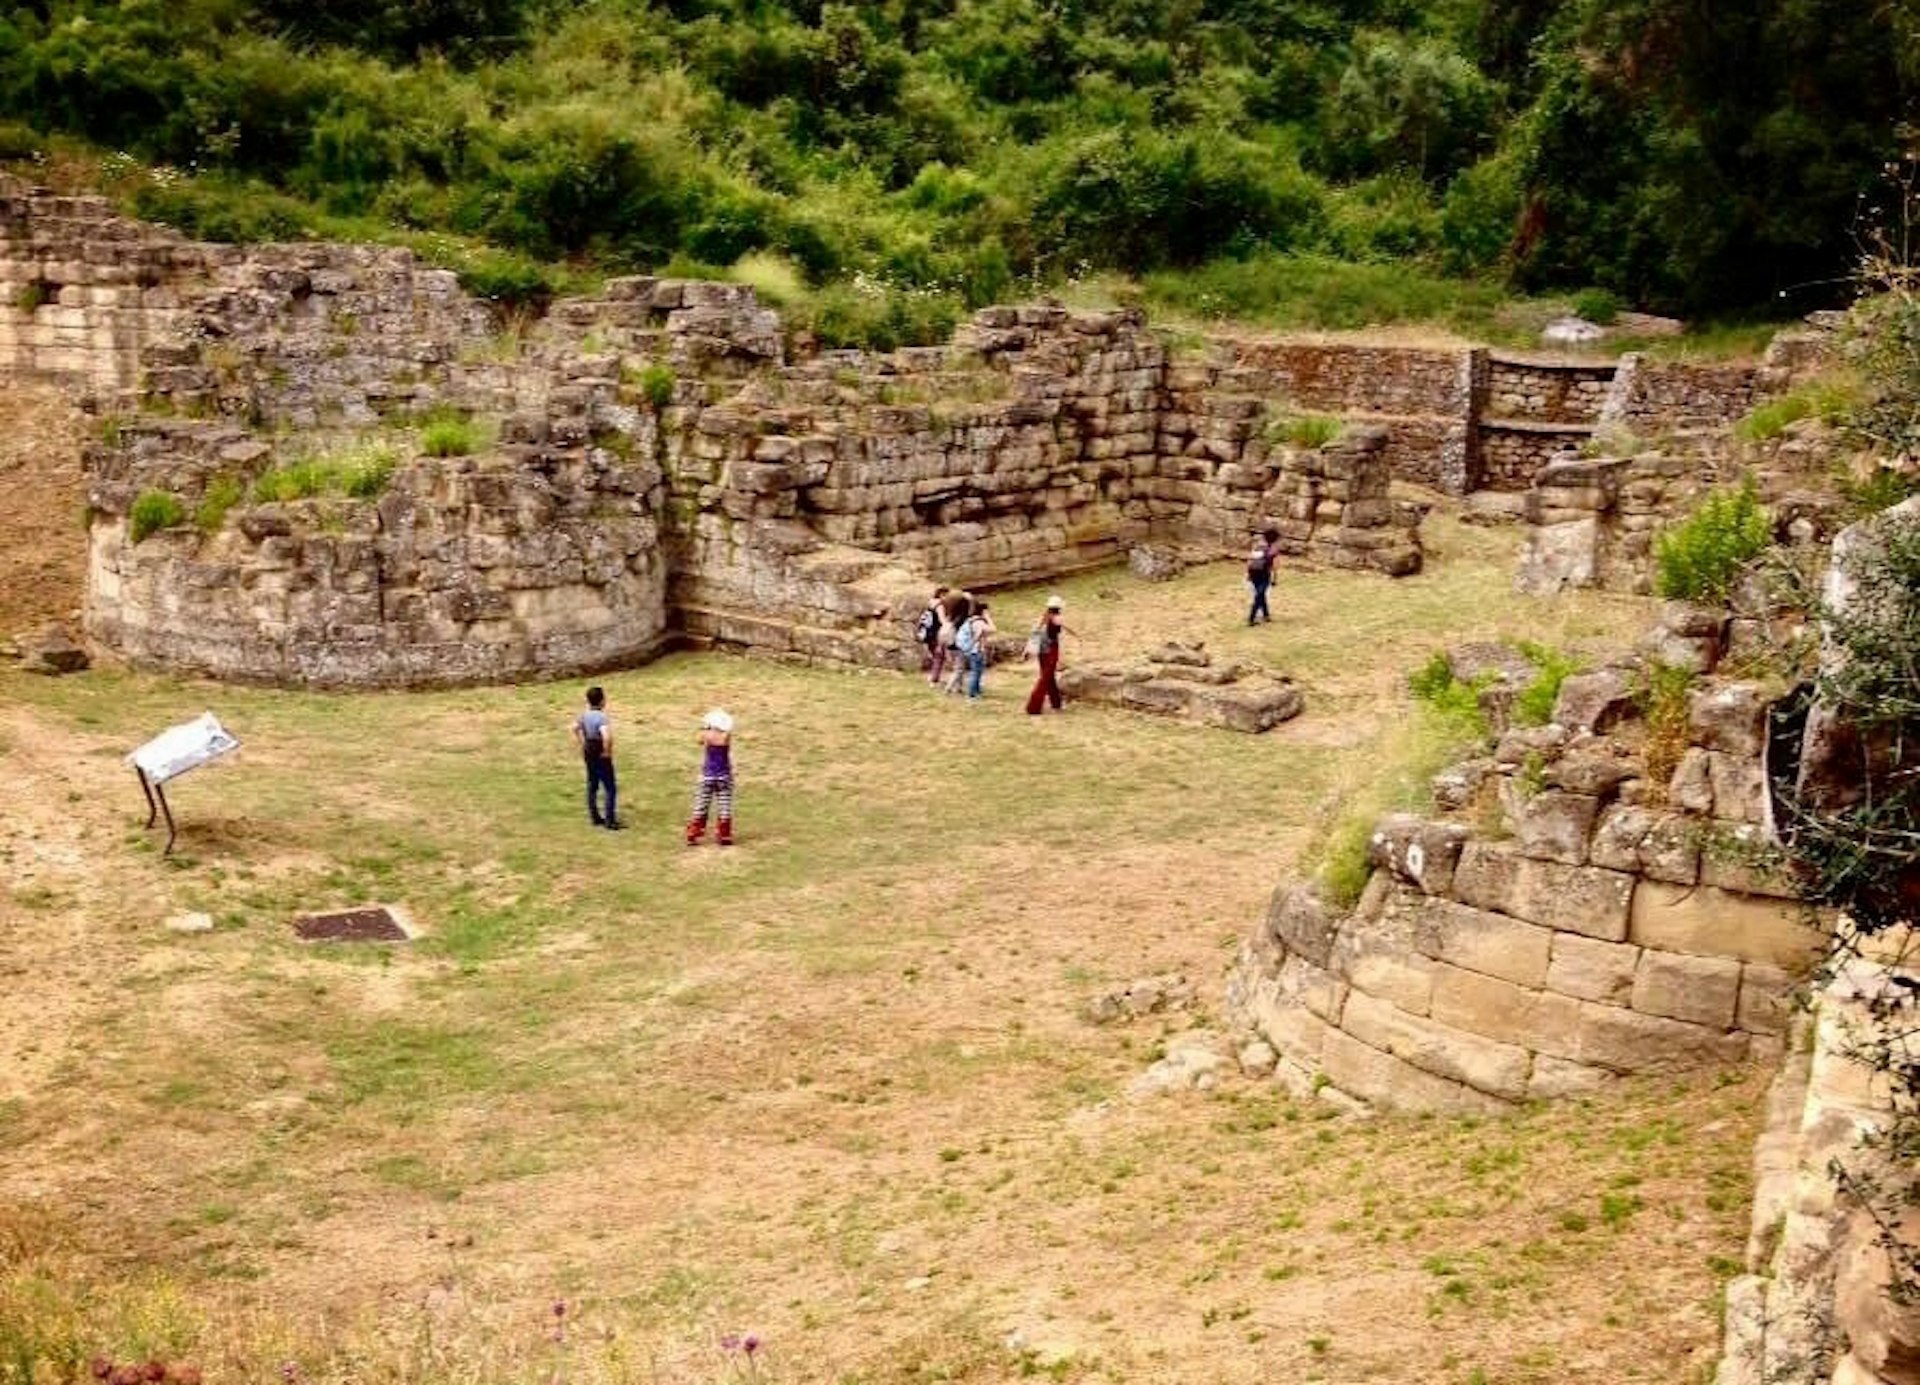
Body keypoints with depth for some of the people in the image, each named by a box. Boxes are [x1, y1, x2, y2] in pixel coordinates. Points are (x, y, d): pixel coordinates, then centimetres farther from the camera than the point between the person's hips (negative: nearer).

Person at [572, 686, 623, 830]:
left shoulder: (585, 715, 1)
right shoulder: (601, 717, -25)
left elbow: (575, 728, 16)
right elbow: (606, 736, -39)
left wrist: (582, 745, 19)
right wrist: (607, 751, -23)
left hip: (589, 754, 9)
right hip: (601, 755, -9)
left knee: (592, 786, 17)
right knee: (610, 788, 1)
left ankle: (595, 817, 26)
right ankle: (610, 820, 2)